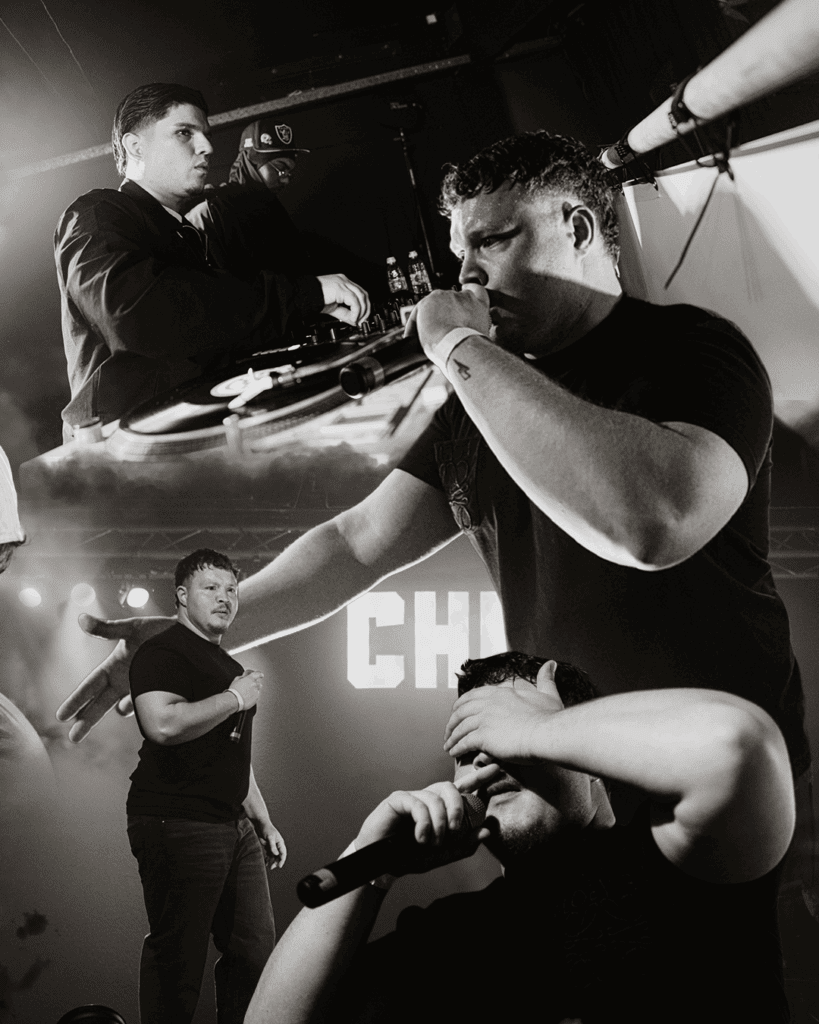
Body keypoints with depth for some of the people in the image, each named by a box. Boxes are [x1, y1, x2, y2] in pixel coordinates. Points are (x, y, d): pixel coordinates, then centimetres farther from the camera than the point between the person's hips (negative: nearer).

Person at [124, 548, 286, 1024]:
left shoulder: (227, 666, 22)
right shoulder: (163, 653, -7)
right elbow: (163, 725, -27)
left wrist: (263, 821, 24)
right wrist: (234, 698, -15)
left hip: (233, 827, 9)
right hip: (177, 824, -9)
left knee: (256, 947, 11)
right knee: (179, 958, -6)